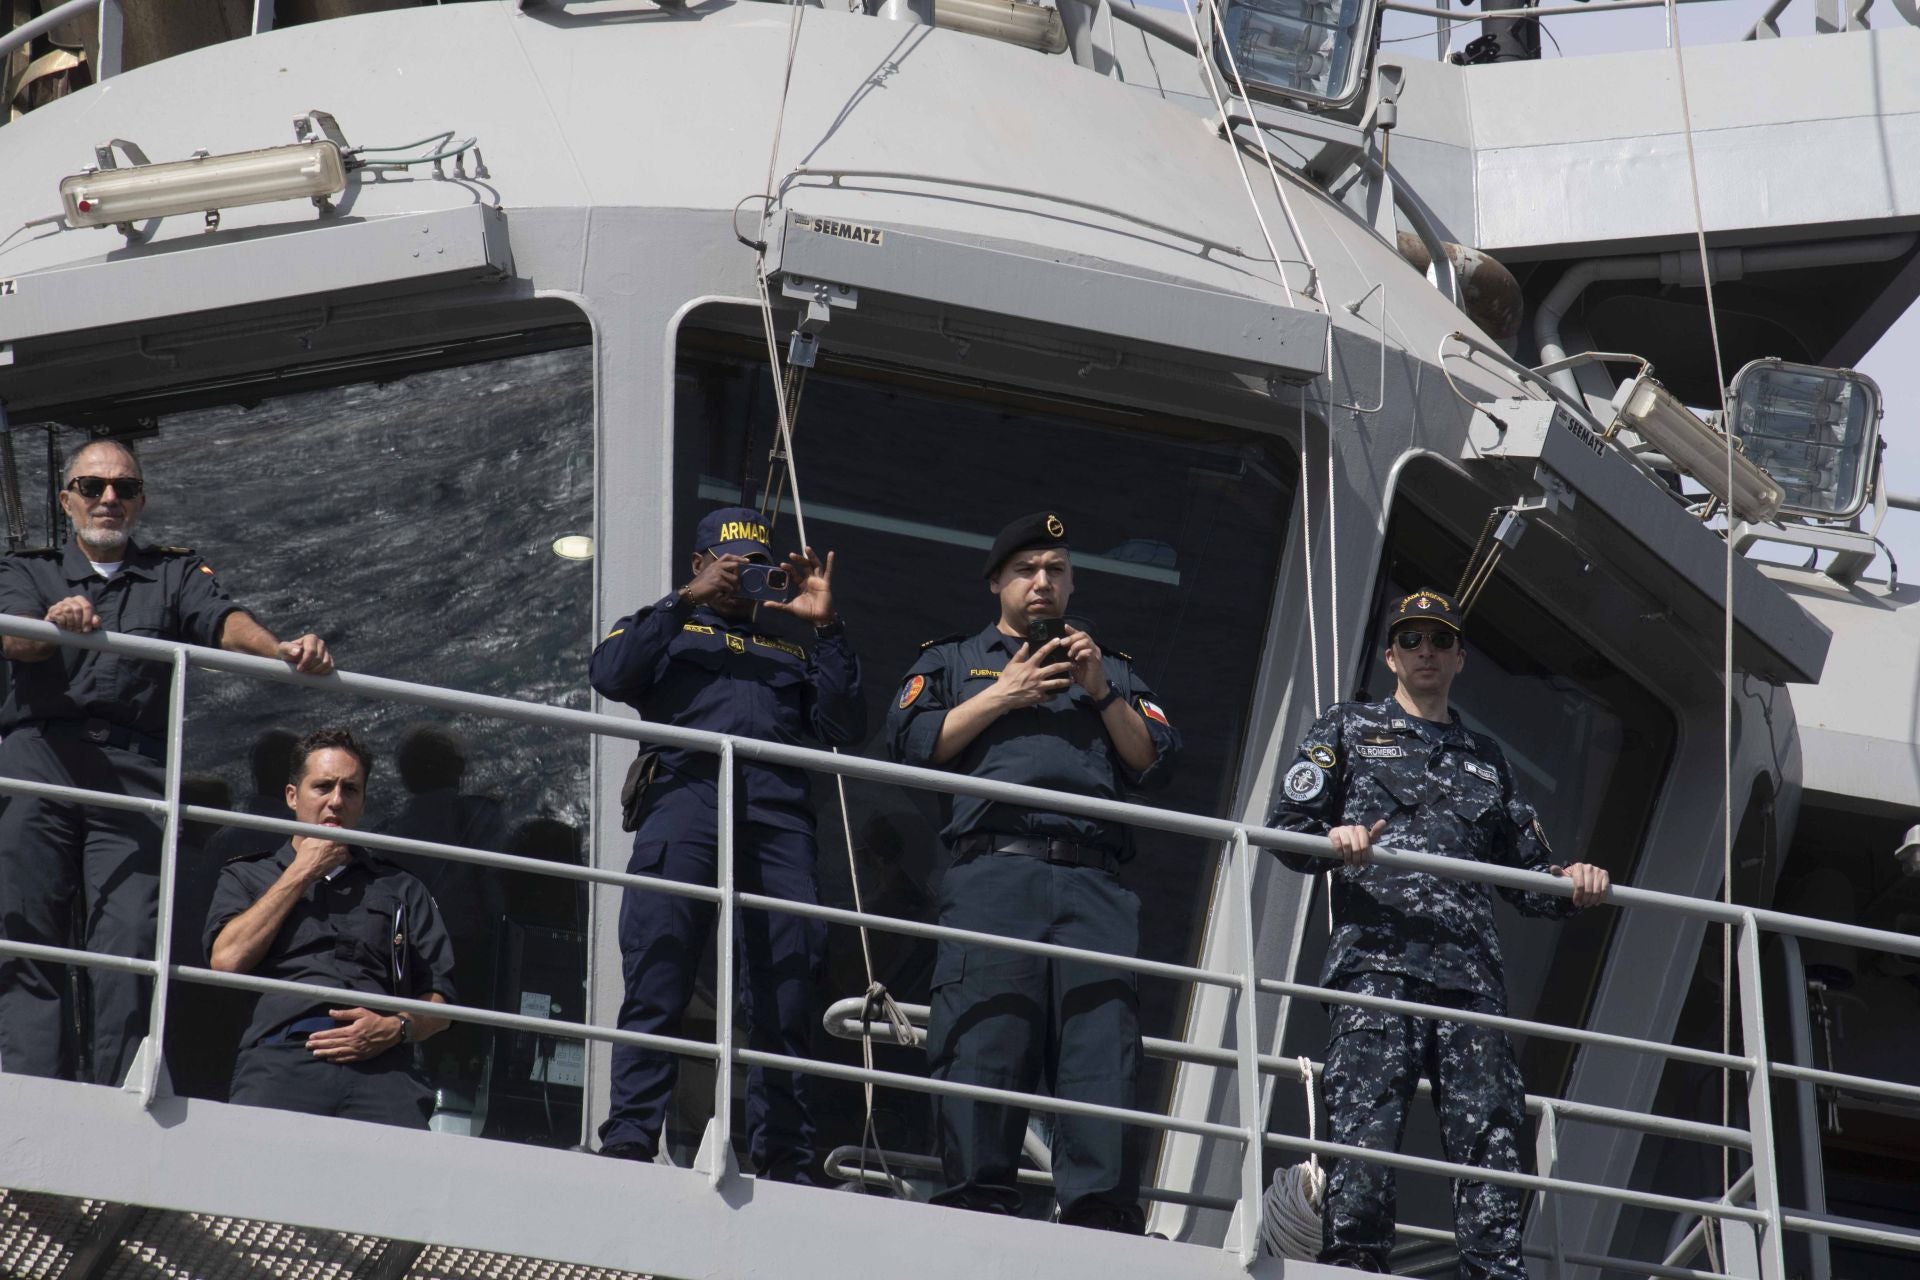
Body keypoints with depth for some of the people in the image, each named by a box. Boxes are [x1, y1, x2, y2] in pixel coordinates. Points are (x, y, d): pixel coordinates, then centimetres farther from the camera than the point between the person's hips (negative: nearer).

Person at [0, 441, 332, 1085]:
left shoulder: (176, 573, 22)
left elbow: (224, 621, 2)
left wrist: (282, 650, -21)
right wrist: (56, 621, -26)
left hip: (133, 771, 0)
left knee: (130, 945, -13)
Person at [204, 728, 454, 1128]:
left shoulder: (402, 889, 29)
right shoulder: (248, 876, 27)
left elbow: (440, 1004, 21)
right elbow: (227, 960, 7)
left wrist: (395, 1028, -2)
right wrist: (301, 874, 13)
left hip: (379, 1065, 1)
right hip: (280, 1056, -1)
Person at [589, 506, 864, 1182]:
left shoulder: (791, 650, 34)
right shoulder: (671, 628, 28)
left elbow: (846, 728, 18)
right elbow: (609, 674, 5)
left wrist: (826, 627, 13)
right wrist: (689, 599, 6)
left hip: (779, 813, 3)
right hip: (686, 794, -3)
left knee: (786, 993, -8)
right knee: (657, 980, -15)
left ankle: (786, 1163, -8)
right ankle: (628, 1146, -21)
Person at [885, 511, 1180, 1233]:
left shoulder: (1113, 670, 32)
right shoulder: (951, 661, 27)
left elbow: (1158, 764, 18)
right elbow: (910, 743, 9)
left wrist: (1102, 693, 6)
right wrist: (1004, 695, 4)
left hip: (1094, 881, 2)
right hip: (992, 870, -2)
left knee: (1103, 1040, -14)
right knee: (983, 1040, -15)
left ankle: (1102, 1212, -20)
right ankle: (976, 1209, -19)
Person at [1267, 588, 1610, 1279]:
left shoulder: (1485, 756, 30)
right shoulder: (1348, 729, 19)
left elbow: (1525, 872, 28)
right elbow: (1287, 828, 8)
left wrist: (1569, 883, 6)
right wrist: (1335, 840, -13)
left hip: (1471, 971, 3)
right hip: (1376, 958, -3)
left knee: (1491, 1131, -8)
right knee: (1365, 1125, -15)